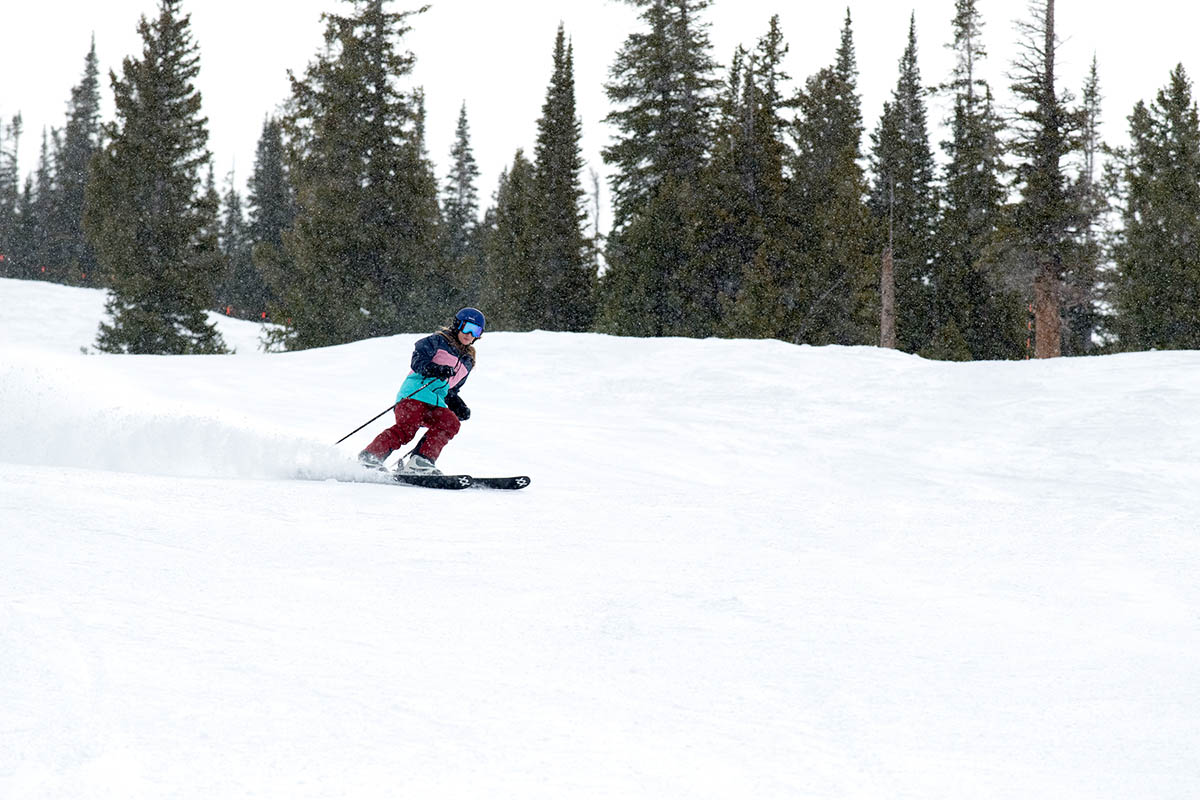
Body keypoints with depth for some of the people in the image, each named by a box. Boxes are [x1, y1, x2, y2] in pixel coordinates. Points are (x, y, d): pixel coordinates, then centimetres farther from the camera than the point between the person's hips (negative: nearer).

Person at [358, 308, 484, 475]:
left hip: (435, 403, 6)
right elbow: (418, 360, -3)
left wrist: (457, 405, 16)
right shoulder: (438, 341, 11)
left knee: (451, 423, -22)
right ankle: (370, 456, -22)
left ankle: (421, 461, -31)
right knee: (407, 426, -27)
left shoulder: (467, 361, 31)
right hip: (415, 392, -6)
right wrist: (435, 369, -21)